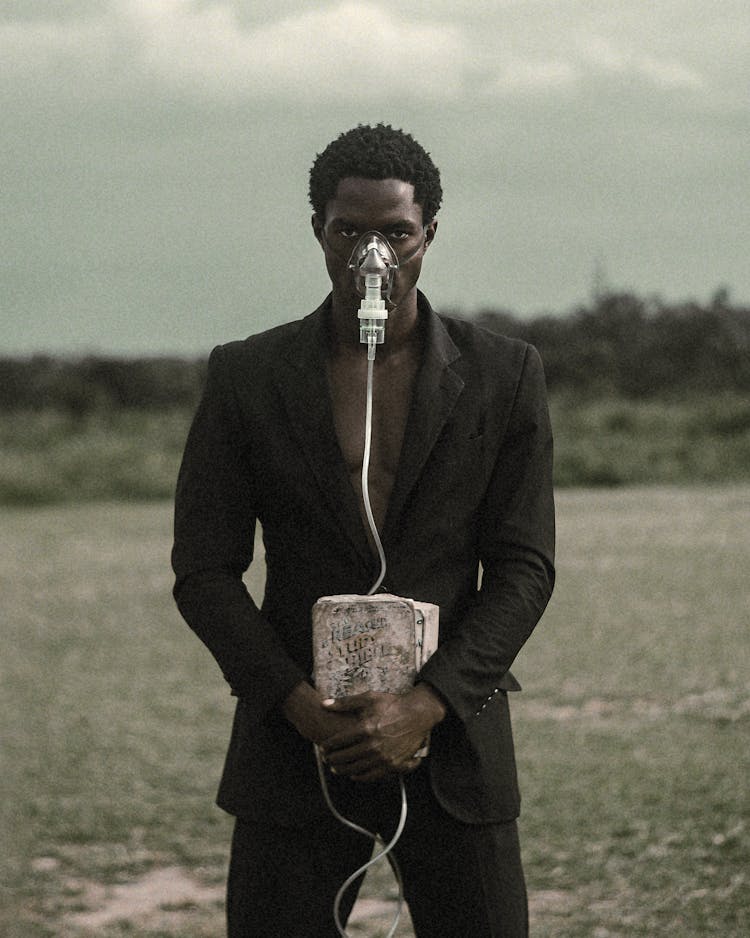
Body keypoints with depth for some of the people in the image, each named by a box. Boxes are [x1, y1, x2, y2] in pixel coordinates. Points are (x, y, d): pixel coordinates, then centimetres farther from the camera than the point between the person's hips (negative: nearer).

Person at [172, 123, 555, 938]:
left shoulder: (504, 376, 4)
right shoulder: (246, 378, 3)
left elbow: (524, 567, 1)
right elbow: (204, 572, 2)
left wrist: (426, 706, -12)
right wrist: (301, 707, -12)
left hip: (450, 741, 0)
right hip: (295, 746, 0)